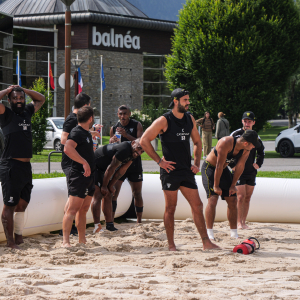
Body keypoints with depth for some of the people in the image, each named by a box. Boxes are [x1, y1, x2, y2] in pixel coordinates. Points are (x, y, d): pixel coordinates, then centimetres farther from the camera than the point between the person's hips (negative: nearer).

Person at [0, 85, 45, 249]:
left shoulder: (27, 112, 14)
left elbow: (41, 99, 28)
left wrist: (24, 90, 15)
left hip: (26, 166, 7)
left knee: (22, 204, 11)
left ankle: (19, 237, 20)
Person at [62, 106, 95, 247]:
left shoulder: (87, 133, 18)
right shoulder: (77, 132, -13)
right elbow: (67, 149, -30)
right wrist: (84, 162, -30)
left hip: (88, 176, 10)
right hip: (79, 176, -10)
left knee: (83, 209, 13)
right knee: (72, 209, -14)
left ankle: (82, 240, 20)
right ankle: (65, 241, -18)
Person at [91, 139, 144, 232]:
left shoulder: (133, 152, -2)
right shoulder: (124, 149, -31)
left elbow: (121, 171, 4)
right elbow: (111, 168, -25)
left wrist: (111, 185, 4)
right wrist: (104, 186, -16)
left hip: (101, 169, 10)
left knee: (108, 195, 9)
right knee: (98, 195, -15)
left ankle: (110, 225, 14)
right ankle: (97, 227, -17)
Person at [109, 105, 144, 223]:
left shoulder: (137, 125, 0)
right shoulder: (114, 128, 6)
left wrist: (126, 135, -24)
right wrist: (112, 141, -11)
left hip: (134, 164, -1)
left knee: (137, 194, 8)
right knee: (113, 193, -11)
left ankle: (139, 221, 21)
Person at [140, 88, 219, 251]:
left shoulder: (190, 119, 10)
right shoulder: (164, 121, -9)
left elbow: (197, 142, 23)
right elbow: (144, 141, -9)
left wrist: (196, 163, 11)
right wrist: (159, 161, -10)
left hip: (187, 170, 6)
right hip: (170, 170, -6)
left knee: (197, 206, 3)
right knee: (170, 208, 0)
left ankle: (206, 242, 7)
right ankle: (171, 245, 7)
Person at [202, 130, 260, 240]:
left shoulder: (246, 150, -12)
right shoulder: (226, 143, -33)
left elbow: (240, 167, -3)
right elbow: (219, 165, -29)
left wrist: (233, 185, -2)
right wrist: (216, 186, -24)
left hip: (223, 170, 7)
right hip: (209, 168, -7)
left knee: (232, 200, 3)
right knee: (212, 199, -18)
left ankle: (234, 233, 10)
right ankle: (209, 233, -15)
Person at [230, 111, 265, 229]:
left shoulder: (256, 137, 9)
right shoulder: (236, 134, -5)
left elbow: (261, 152, 25)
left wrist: (258, 164, 10)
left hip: (251, 172, 5)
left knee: (247, 197, 7)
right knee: (241, 197, -10)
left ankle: (244, 222, 13)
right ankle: (239, 222, -3)